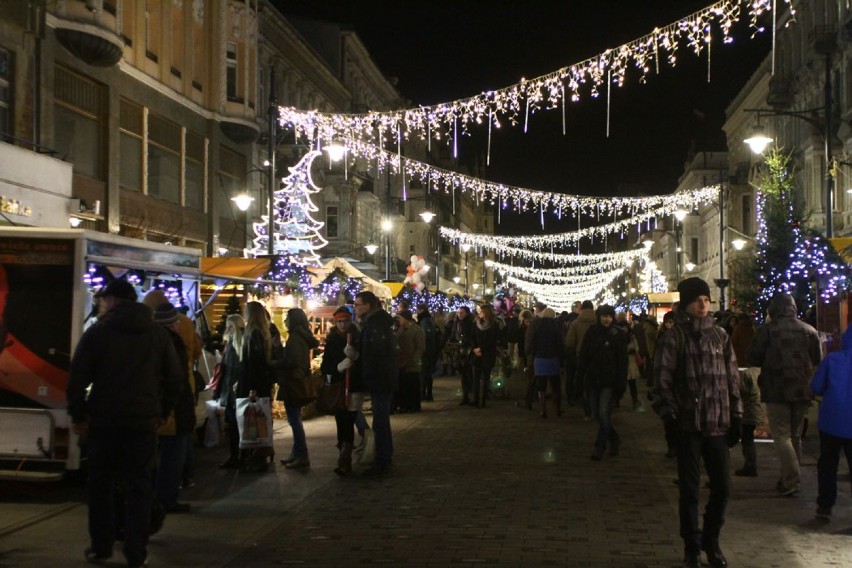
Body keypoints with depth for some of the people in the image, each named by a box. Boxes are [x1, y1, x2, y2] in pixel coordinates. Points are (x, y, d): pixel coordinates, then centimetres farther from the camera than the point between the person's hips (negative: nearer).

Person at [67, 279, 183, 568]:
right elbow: (175, 376, 6)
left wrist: (77, 415, 3)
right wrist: (163, 412, 12)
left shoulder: (97, 331, -2)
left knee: (101, 483, 12)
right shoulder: (158, 333, 7)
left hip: (104, 420, -1)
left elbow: (77, 377, -5)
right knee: (139, 486, 5)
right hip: (143, 421, 1)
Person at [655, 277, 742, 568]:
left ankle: (711, 541, 29)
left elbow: (732, 378, 12)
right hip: (689, 424, -3)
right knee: (689, 490, 5)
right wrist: (670, 414, -13)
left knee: (722, 489, 7)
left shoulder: (720, 335, 9)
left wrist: (736, 416, 8)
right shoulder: (675, 336, -2)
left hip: (718, 424, 3)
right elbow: (664, 378, -7)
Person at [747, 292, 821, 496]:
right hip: (802, 390, 5)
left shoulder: (766, 330, -10)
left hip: (776, 390, -4)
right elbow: (817, 359, 9)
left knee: (781, 435, -1)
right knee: (795, 435, 16)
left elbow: (753, 358, -7)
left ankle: (791, 479, -11)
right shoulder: (809, 330, 2)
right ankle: (789, 477, 22)